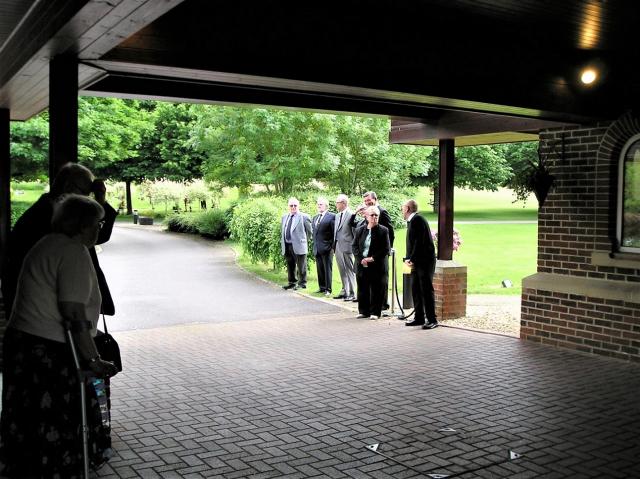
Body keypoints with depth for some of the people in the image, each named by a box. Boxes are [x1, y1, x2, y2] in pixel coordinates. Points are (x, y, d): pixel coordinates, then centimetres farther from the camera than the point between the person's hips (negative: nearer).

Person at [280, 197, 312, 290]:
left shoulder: (304, 217, -6)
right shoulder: (284, 217, 14)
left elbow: (309, 232, 0)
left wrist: (303, 240, 8)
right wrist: (282, 243, 14)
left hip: (298, 246, -6)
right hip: (287, 246, 6)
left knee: (301, 266, 1)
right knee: (290, 266, 15)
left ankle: (302, 283, 10)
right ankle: (291, 282, 26)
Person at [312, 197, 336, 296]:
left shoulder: (332, 216, -6)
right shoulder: (315, 218, 18)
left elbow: (335, 233, -9)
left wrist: (332, 246, -13)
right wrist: (314, 245, 16)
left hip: (326, 248, -7)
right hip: (317, 248, 7)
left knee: (328, 269, -2)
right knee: (320, 269, 11)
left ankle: (328, 289, 2)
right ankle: (322, 287, 19)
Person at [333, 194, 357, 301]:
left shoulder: (351, 215, -11)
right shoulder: (337, 215, 15)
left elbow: (355, 232, -11)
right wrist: (334, 245, 13)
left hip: (346, 247, -8)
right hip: (337, 247, 8)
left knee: (349, 271, -2)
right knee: (342, 271, 14)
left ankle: (352, 294, 4)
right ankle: (344, 291, 22)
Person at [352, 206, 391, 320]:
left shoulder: (383, 231, -1)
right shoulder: (360, 230, 10)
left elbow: (386, 249, -5)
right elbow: (355, 246, 8)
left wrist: (373, 258, -13)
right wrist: (361, 259, -7)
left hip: (377, 266, -3)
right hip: (362, 265, 3)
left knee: (377, 291, 0)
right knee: (362, 289, 7)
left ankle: (375, 312, 9)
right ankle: (363, 311, 18)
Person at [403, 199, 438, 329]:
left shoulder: (417, 220, -13)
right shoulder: (411, 221, 16)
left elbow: (419, 242, -20)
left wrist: (412, 259, -16)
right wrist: (407, 258, 4)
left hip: (425, 261, -10)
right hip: (417, 263, 10)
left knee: (427, 290, -6)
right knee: (416, 290, 11)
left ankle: (432, 320, 0)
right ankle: (419, 318, 18)